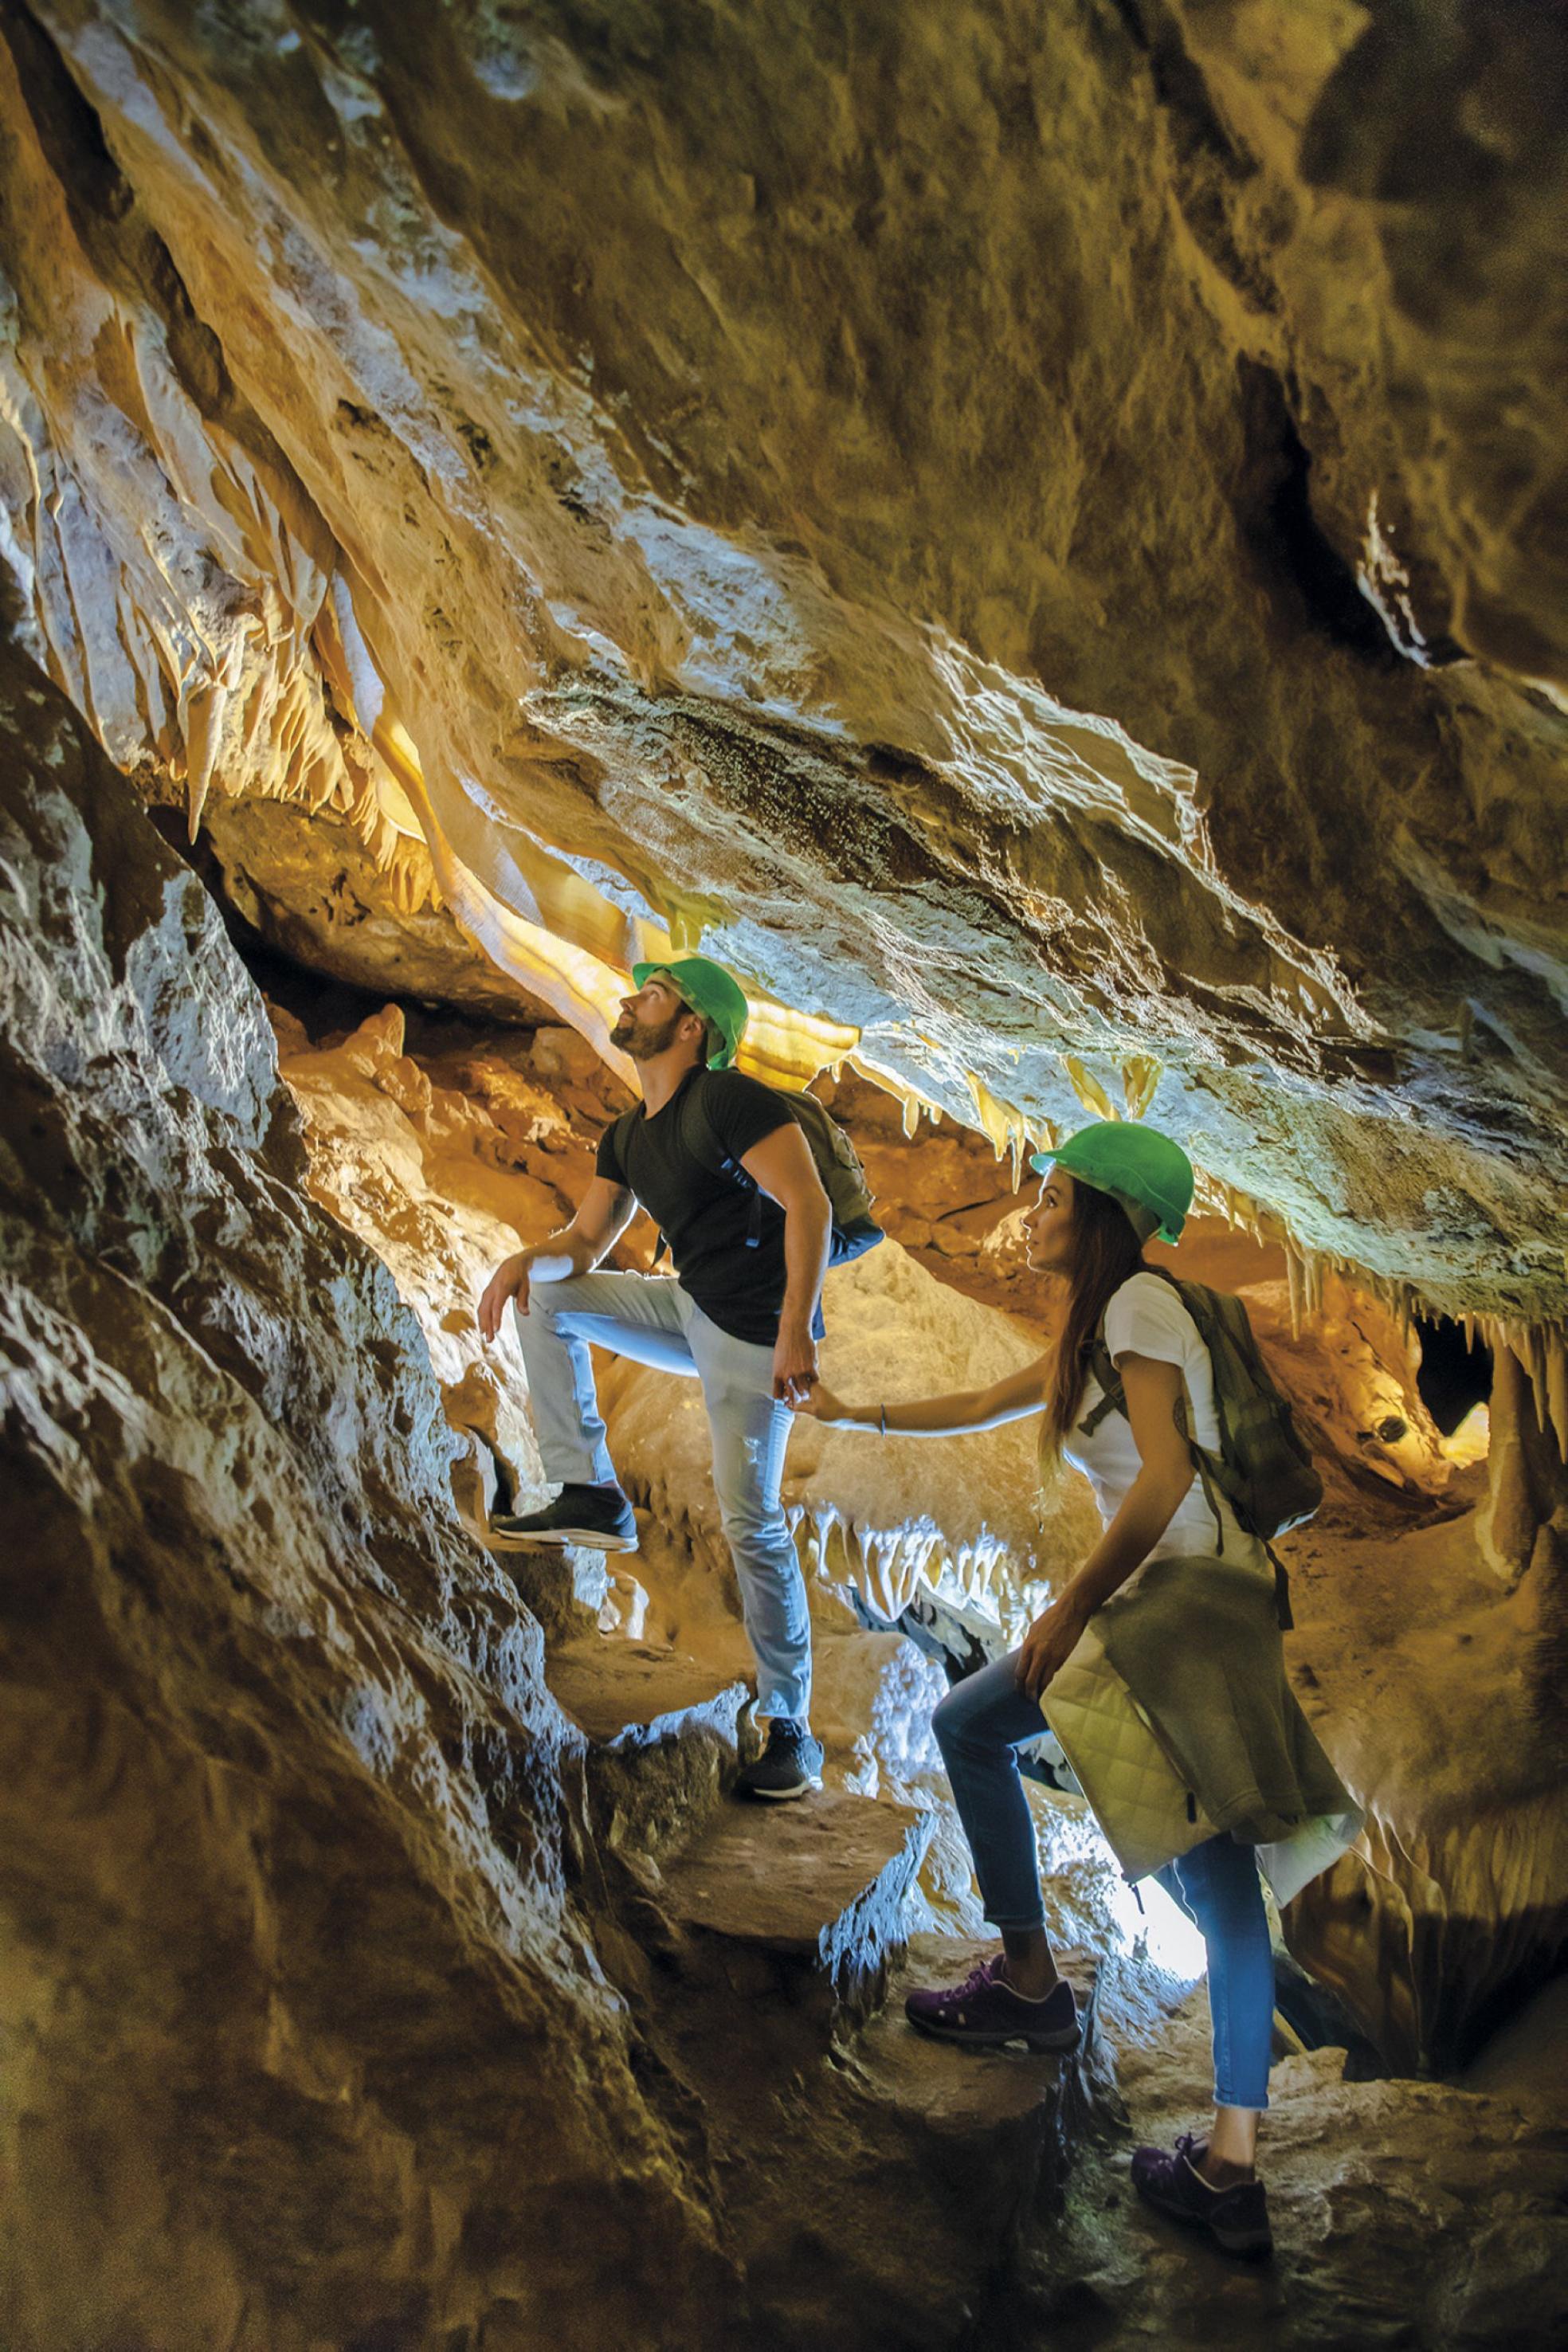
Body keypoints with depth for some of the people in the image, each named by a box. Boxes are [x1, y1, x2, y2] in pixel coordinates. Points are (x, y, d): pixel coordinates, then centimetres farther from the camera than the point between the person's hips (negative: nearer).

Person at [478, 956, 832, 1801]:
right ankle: (591, 1495, 4)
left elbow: (809, 1205, -22)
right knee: (545, 1297, 7)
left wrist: (795, 1329, -30)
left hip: (754, 1333, -8)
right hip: (691, 1310, 8)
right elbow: (584, 1242, 15)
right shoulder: (627, 1139, 12)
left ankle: (792, 1731, 1)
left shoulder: (730, 1100, -15)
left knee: (750, 1522, -11)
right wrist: (525, 1258, -8)